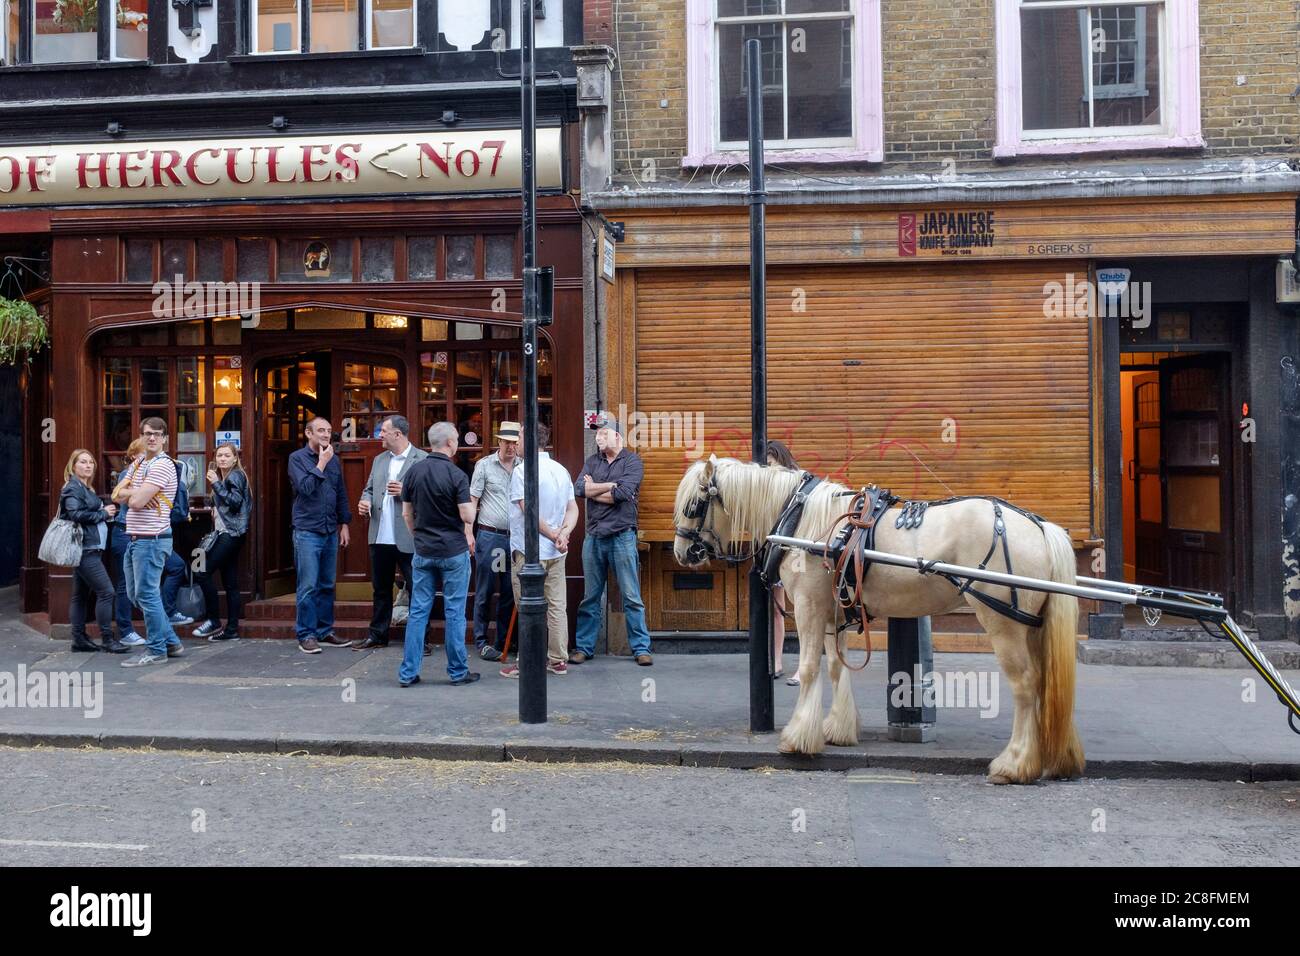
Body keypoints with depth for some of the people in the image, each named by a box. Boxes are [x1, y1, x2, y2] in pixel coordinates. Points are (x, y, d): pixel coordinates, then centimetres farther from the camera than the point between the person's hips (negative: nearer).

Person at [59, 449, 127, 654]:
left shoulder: (86, 488, 20)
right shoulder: (73, 488, -9)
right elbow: (76, 515, -21)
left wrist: (106, 513, 1)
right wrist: (104, 513, -12)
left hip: (90, 549, 10)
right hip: (85, 549, -10)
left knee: (81, 595, 11)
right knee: (106, 592, -12)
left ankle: (79, 639, 14)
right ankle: (107, 639, -8)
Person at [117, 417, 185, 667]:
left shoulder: (162, 465, -14)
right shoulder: (138, 463, 15)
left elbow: (136, 501, -20)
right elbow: (119, 494, 8)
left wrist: (132, 493, 2)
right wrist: (137, 492, -11)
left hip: (151, 539, -10)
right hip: (135, 538, 10)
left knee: (147, 594, -4)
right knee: (134, 594, 15)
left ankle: (156, 650, 7)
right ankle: (171, 642, 23)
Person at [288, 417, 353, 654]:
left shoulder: (333, 460, 13)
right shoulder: (297, 458, -2)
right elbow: (305, 487, -16)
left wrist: (344, 524, 12)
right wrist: (321, 463, -11)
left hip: (330, 532, 5)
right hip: (307, 532, -5)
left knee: (327, 586, 9)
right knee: (308, 587, -6)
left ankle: (325, 632, 17)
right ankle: (306, 635, 1)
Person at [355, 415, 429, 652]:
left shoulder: (423, 460, -6)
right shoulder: (379, 460, 15)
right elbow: (369, 488, 20)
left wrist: (406, 491, -20)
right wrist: (365, 501, -1)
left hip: (407, 538, -6)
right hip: (380, 537, 6)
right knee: (381, 588, 15)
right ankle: (377, 635, 26)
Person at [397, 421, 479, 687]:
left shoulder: (414, 471, 2)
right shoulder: (456, 475, -13)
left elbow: (406, 513, 8)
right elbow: (467, 516, -15)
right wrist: (472, 505, 7)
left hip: (423, 552, 4)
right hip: (453, 551, -4)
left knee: (418, 610, 8)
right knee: (454, 612, 4)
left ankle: (408, 672, 8)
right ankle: (457, 671, 11)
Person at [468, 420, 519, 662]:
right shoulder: (484, 465, 0)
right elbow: (472, 501, 0)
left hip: (515, 536, 3)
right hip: (489, 535, -3)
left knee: (509, 593, 8)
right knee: (484, 593, 2)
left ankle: (503, 642, 18)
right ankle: (481, 642, 11)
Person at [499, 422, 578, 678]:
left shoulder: (523, 470, -14)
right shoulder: (561, 470, 9)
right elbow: (573, 509, 6)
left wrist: (553, 534, -11)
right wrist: (564, 532, -8)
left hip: (529, 551, -6)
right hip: (556, 552, 7)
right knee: (557, 606, 10)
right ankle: (558, 661, 16)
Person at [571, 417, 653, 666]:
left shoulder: (632, 460, -1)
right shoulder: (592, 461, 12)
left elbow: (623, 493, -16)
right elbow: (578, 488, -5)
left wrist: (592, 491, -4)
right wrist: (611, 485, -10)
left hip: (622, 536, -4)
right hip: (593, 536, 4)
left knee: (631, 597, 1)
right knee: (590, 597, 9)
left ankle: (641, 648, 7)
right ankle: (584, 647, 16)